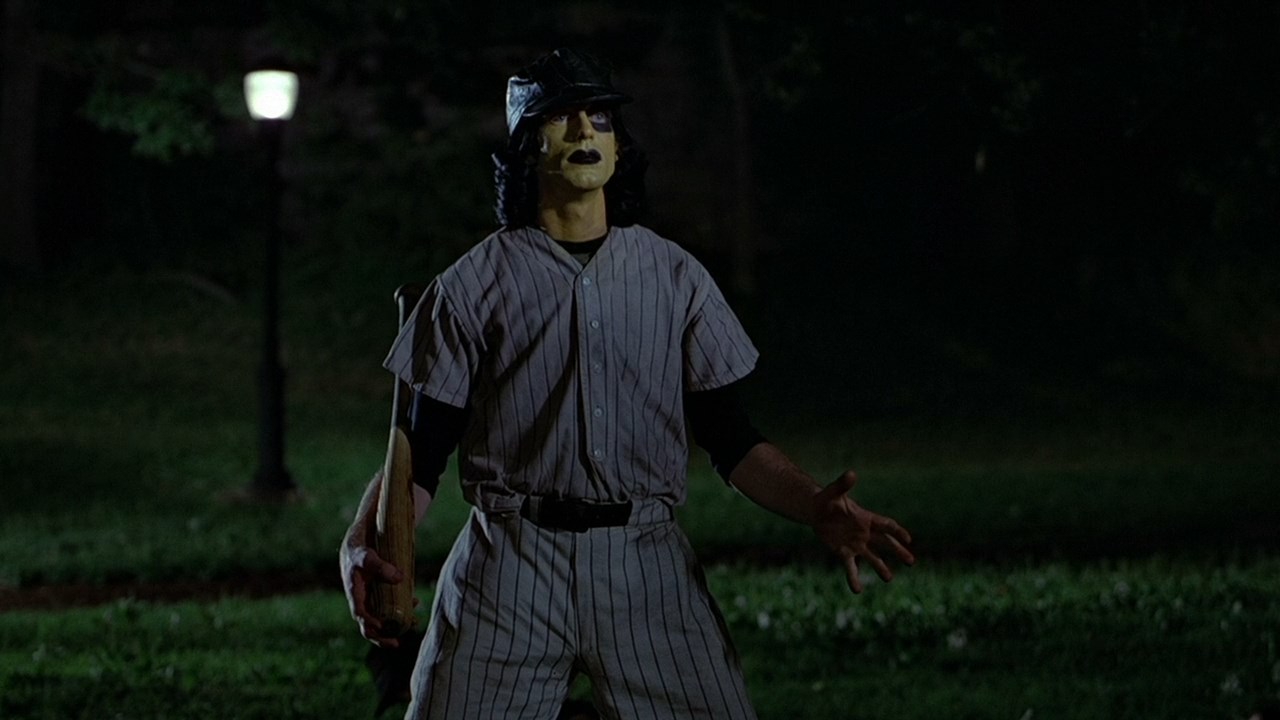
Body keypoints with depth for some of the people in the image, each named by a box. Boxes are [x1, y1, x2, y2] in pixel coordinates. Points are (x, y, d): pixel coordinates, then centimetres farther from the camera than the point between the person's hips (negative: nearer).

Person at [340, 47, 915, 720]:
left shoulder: (675, 277, 12)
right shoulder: (473, 284, 6)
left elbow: (730, 440, 9)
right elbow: (421, 452, 3)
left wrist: (817, 509, -10)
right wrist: (362, 547, -16)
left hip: (646, 565, 1)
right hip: (509, 563, -1)